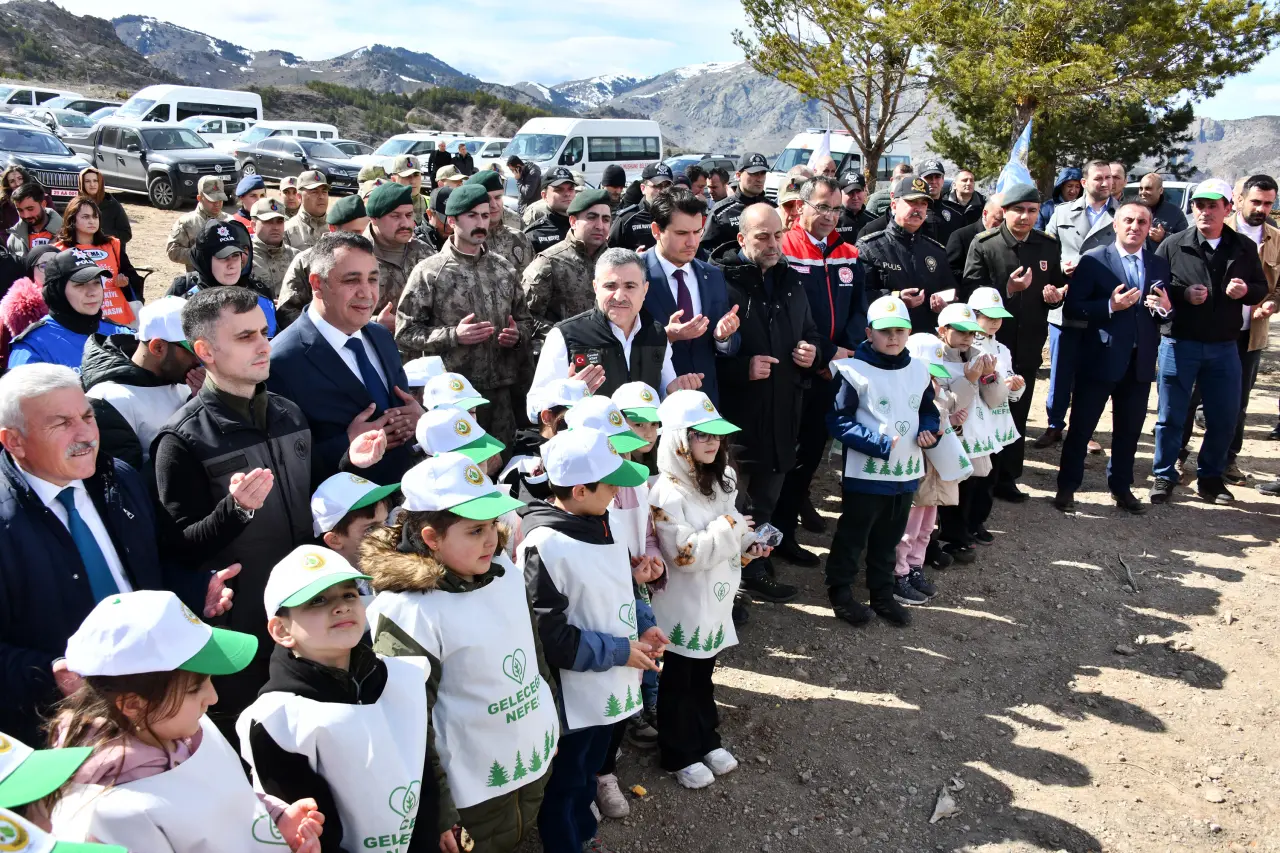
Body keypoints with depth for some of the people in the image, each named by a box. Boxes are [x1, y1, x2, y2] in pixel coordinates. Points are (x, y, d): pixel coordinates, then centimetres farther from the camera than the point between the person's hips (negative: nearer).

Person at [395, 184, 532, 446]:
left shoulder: (504, 269, 9)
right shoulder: (429, 272, -5)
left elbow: (525, 319, 17)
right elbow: (405, 333, -7)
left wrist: (518, 334, -5)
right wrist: (453, 335, -18)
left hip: (501, 390, 4)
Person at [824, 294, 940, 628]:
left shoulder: (920, 369, 5)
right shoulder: (855, 371, -14)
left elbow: (928, 409, 18)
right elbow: (839, 419, -15)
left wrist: (929, 431, -4)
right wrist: (879, 444, -21)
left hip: (906, 472, 6)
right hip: (865, 473, -5)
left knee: (889, 537, 18)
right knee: (852, 536, 8)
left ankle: (882, 593, 33)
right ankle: (840, 591, 24)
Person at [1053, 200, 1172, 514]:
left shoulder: (1160, 265, 10)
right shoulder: (1094, 261, -5)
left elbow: (1167, 310, 12)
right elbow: (1072, 307, -10)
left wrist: (1165, 308, -10)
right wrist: (1110, 306, -22)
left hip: (1140, 362, 4)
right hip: (1100, 358, -4)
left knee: (1129, 429, 13)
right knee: (1081, 427, 4)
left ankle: (1121, 487, 28)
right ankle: (1067, 487, 16)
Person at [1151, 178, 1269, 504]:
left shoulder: (1244, 248, 5)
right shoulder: (1173, 245, -3)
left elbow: (1261, 288, 12)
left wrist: (1246, 291, -10)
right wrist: (1183, 294, -19)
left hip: (1224, 346, 3)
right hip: (1179, 343, -3)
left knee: (1224, 417, 8)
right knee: (1171, 416, 4)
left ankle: (1210, 477, 25)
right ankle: (1164, 477, 19)